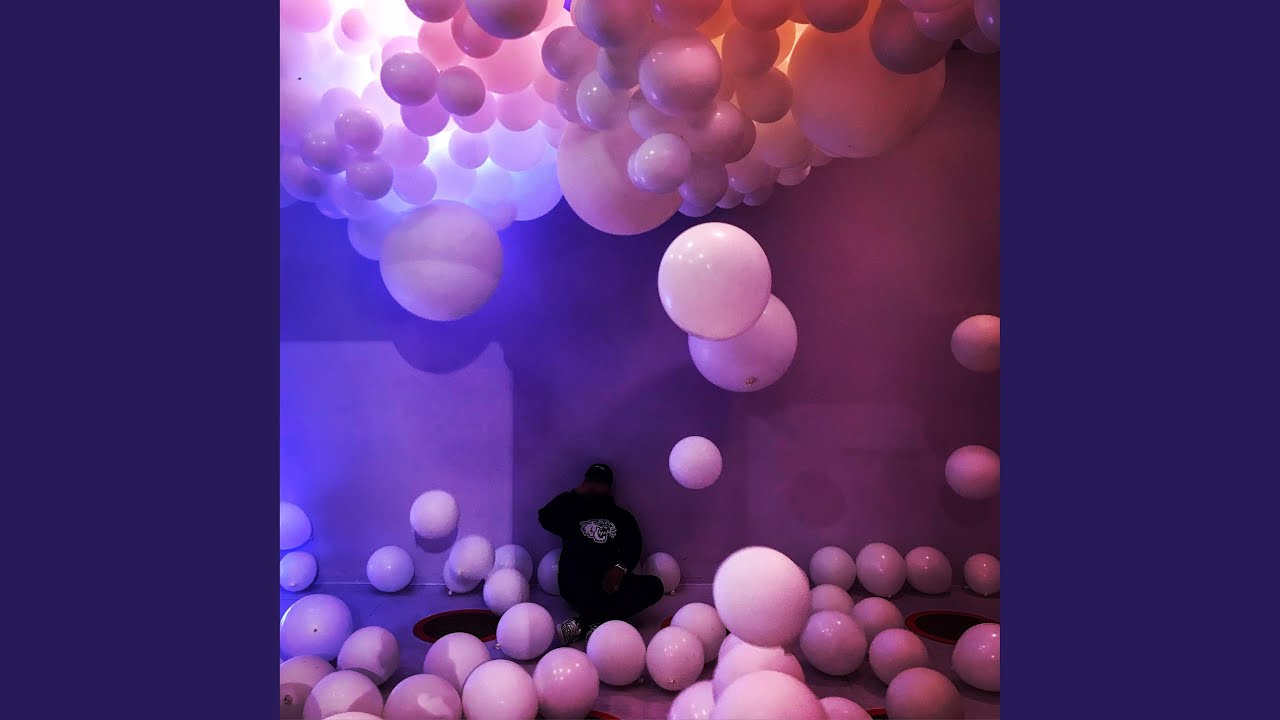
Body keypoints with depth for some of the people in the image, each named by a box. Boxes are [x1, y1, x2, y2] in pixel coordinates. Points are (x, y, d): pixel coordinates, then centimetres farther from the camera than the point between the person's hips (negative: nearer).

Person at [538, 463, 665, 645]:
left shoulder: (623, 517, 21)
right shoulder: (572, 513, 18)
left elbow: (633, 549, 7)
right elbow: (545, 518, -1)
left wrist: (621, 568, -14)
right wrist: (575, 494, 5)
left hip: (610, 582, 2)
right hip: (577, 585, -2)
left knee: (654, 586, -23)